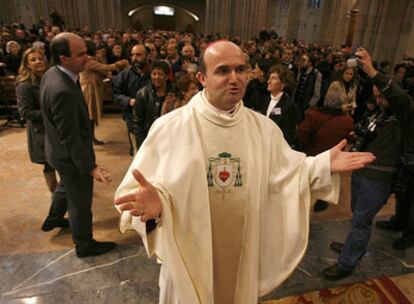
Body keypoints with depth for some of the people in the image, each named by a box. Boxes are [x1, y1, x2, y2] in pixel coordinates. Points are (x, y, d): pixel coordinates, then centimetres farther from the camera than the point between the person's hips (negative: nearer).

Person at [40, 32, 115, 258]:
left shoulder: (51, 74, -4)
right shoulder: (62, 91, -35)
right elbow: (71, 138, -30)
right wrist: (91, 167, -26)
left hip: (60, 151, 10)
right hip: (71, 156, -10)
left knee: (66, 187, 35)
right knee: (80, 205, 12)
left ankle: (52, 219, 60)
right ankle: (85, 245, 35)